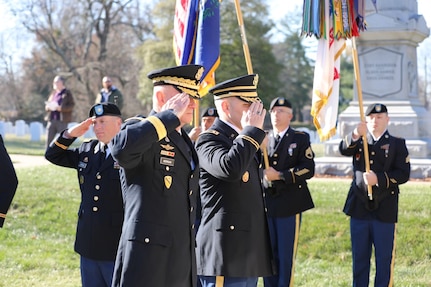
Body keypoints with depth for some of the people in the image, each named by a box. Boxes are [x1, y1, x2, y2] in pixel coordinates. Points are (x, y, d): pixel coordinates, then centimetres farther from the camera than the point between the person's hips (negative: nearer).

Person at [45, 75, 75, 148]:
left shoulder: (67, 93, 0)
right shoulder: (53, 94, 17)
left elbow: (71, 106, -9)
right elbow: (47, 106, 22)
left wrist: (60, 108, -20)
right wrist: (48, 107, -3)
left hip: (62, 120, -6)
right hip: (52, 120, 6)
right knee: (49, 140, 3)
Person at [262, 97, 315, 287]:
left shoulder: (301, 139, 2)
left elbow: (308, 169, -8)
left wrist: (279, 175, -14)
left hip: (289, 205, -3)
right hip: (266, 204, 3)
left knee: (286, 255, -1)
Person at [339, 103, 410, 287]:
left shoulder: (397, 144, 4)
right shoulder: (359, 141, 11)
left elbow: (403, 174, -5)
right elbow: (344, 150, -12)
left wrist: (379, 178, -19)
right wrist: (356, 134, -31)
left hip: (384, 211, -2)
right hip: (359, 209, 2)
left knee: (384, 258, 3)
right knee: (359, 257, 9)